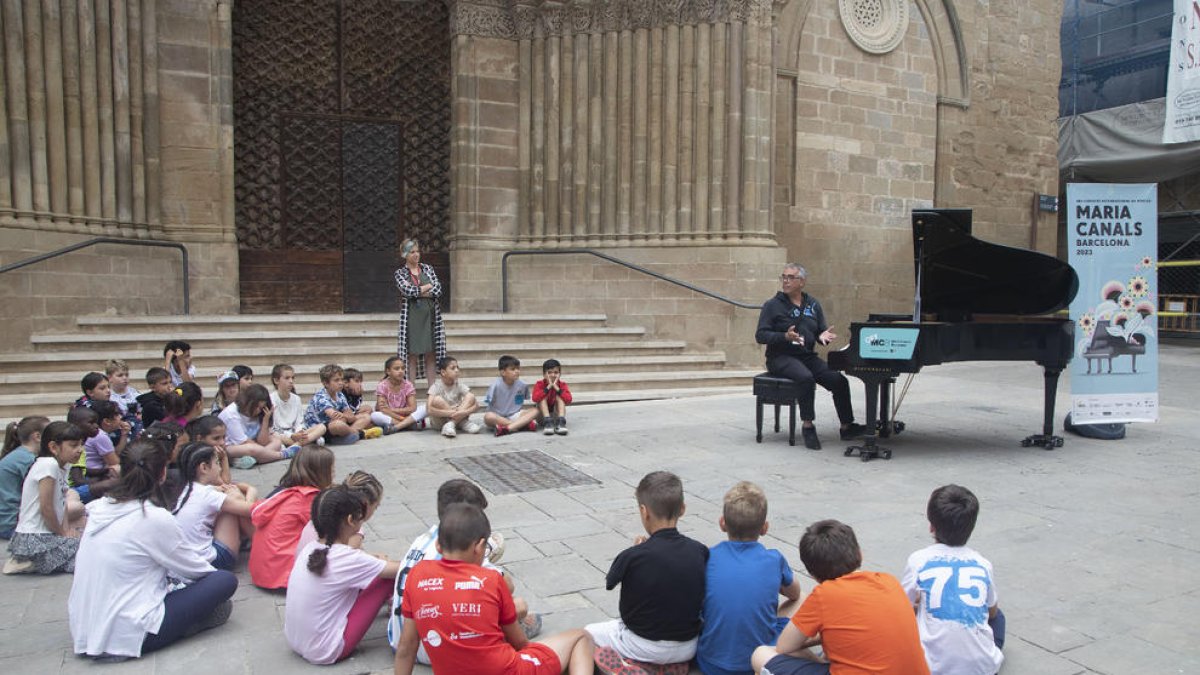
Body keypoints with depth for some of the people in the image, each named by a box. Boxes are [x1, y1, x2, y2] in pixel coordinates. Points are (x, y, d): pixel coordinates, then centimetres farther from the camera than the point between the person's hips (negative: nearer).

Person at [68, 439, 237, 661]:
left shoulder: (100, 507, 3)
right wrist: (212, 572, 19)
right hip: (126, 637, -8)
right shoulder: (155, 518, -17)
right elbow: (193, 568, -2)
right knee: (226, 580, -2)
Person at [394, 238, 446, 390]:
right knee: (413, 353, -3)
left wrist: (417, 292, -9)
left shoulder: (427, 269, 12)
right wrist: (428, 286, -4)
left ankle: (432, 387, 7)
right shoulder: (400, 273, 5)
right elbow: (408, 290, -13)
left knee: (431, 353, 3)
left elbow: (438, 290, 0)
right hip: (412, 316, -2)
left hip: (430, 315, 3)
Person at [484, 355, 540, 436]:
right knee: (488, 416, -36)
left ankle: (507, 428, -37)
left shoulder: (522, 385, -4)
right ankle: (524, 424, -33)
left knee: (534, 411, -19)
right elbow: (488, 402, -9)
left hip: (514, 415, 3)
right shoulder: (496, 385, -14)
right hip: (498, 417, -3)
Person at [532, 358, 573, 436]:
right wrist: (548, 387, -30)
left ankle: (560, 423, -35)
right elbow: (535, 398, -29)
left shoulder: (562, 385, -6)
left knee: (559, 396, -19)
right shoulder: (539, 384, -9)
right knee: (543, 396, -21)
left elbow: (568, 400, -24)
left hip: (556, 416, 1)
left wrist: (556, 387, -28)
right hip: (543, 417, -1)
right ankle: (547, 422, -37)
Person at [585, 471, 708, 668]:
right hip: (689, 650, 4)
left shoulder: (632, 556, -22)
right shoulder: (700, 551, -12)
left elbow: (610, 583, -2)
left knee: (586, 633, 19)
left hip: (645, 649, -3)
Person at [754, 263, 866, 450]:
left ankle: (847, 427, -2)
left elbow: (821, 332, 15)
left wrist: (823, 336, -10)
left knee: (839, 380, -15)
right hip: (781, 357, -5)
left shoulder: (813, 305, 14)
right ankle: (807, 427, -21)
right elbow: (760, 335, -8)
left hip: (808, 356, 5)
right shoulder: (773, 305, 0)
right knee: (806, 378, -34)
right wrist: (785, 337, -22)